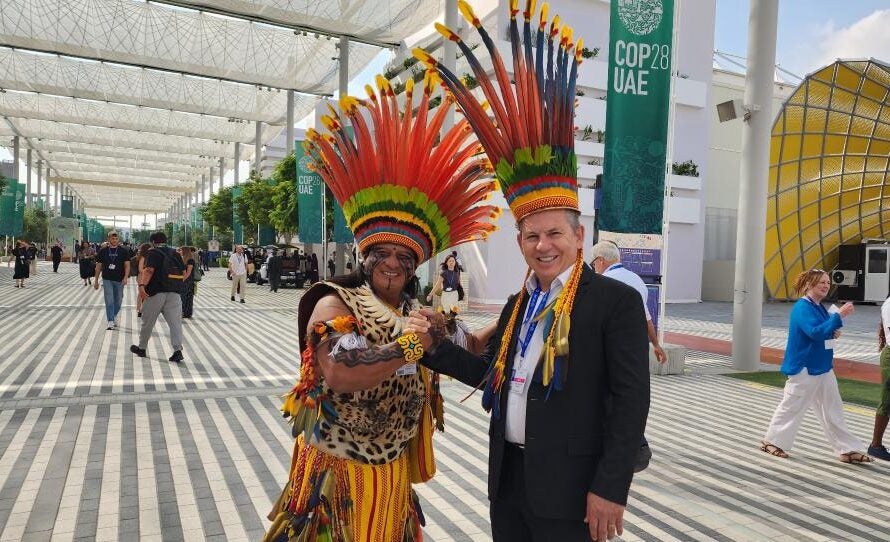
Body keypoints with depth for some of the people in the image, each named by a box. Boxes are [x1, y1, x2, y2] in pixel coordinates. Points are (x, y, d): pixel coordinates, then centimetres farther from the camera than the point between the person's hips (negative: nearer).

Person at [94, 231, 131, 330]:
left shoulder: (123, 251, 0)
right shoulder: (103, 251, 2)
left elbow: (127, 265, -4)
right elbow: (98, 266, 8)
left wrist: (126, 277, -19)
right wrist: (96, 280, 7)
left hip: (119, 280, 1)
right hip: (107, 279, -1)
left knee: (118, 301, 12)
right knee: (109, 301, -8)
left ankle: (114, 316, 37)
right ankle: (110, 322, -5)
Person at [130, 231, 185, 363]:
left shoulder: (152, 252, -2)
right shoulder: (175, 253, 13)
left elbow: (149, 270, -19)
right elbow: (184, 272, 13)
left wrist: (142, 285, -27)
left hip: (156, 292, -3)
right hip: (174, 292, 4)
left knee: (147, 322, 12)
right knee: (175, 322, -2)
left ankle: (141, 348, 26)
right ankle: (178, 350, -12)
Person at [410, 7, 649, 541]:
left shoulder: (617, 302, -13)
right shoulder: (518, 304, 9)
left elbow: (632, 399, -14)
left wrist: (610, 488, -17)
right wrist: (436, 346, 3)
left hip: (569, 489, -6)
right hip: (508, 480, 7)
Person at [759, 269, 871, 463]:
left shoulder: (819, 307, 10)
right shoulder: (802, 307, -17)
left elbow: (823, 332, 19)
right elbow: (815, 332, -29)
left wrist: (833, 333, -3)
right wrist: (839, 315, -30)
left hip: (822, 367, 9)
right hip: (804, 368, -9)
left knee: (833, 411, 12)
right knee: (791, 407, 2)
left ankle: (847, 450, 19)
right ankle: (771, 441, 17)